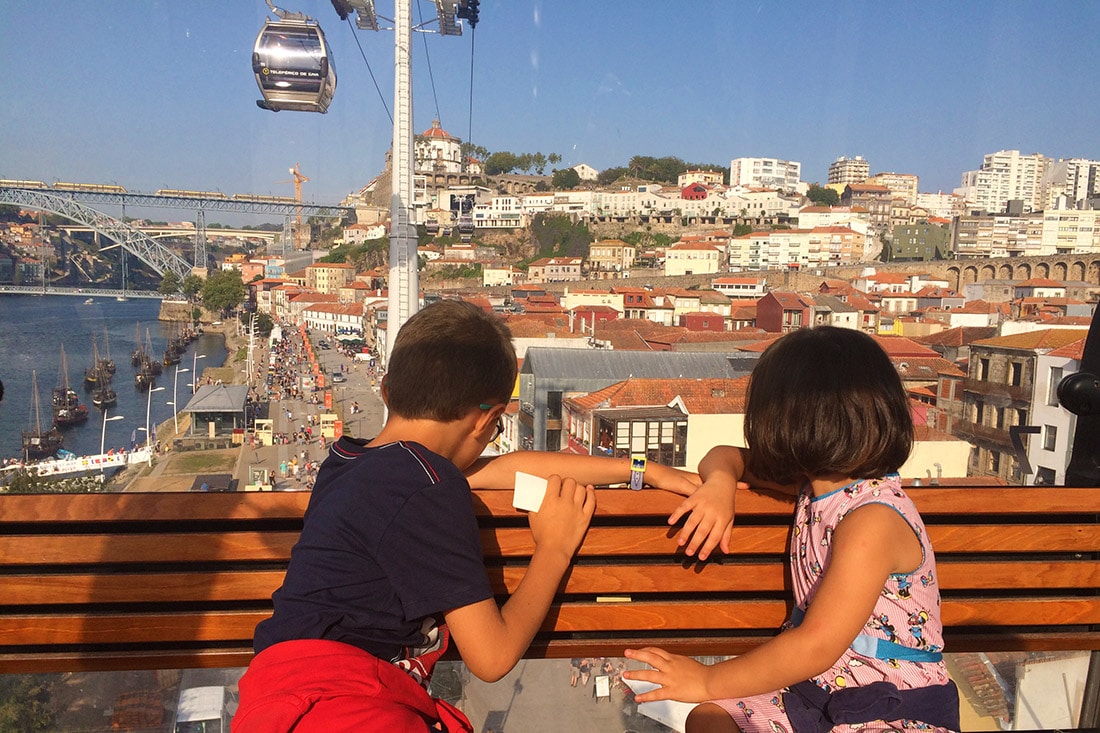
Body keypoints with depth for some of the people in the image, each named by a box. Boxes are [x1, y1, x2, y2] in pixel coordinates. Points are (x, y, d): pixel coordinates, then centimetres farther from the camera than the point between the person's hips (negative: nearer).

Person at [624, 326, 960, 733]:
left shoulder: (872, 518, -22)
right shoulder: (817, 482, 3)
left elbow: (816, 647, -24)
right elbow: (726, 456, 15)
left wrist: (708, 681, -16)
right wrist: (720, 482, -10)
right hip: (818, 685, 8)